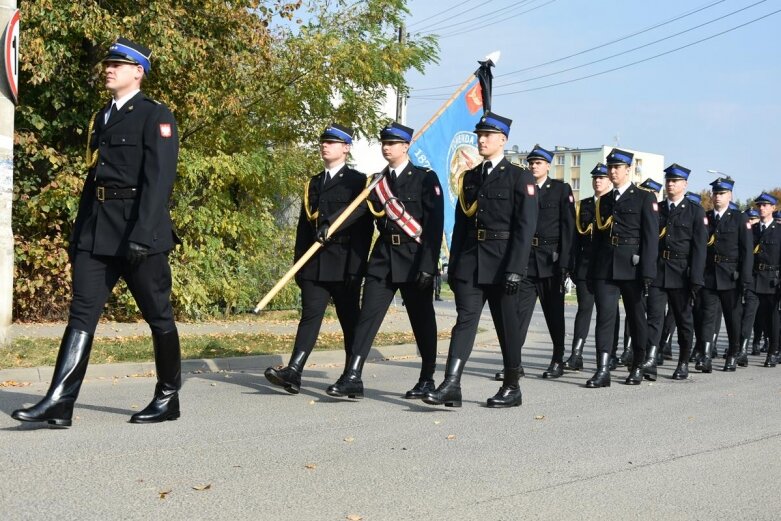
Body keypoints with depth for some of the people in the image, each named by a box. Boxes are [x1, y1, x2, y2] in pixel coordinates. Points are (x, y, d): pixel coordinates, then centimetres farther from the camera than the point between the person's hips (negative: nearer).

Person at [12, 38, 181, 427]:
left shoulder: (155, 116, -5)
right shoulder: (102, 118, 18)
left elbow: (158, 179, -14)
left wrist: (141, 235, -22)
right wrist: (79, 232, 16)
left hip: (141, 231, -7)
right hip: (97, 233, 7)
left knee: (158, 315, 4)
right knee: (82, 313, -2)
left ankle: (168, 398, 17)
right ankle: (59, 403, -6)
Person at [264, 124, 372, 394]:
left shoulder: (357, 181, 0)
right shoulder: (313, 184, 18)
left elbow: (363, 227, -8)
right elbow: (304, 226, 18)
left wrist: (356, 267, -14)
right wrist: (299, 263, 12)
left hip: (344, 266, -4)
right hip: (314, 265, 4)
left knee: (350, 320, 5)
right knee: (310, 316, -4)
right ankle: (293, 372, -14)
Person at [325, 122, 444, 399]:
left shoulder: (425, 178, -3)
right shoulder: (377, 182, 12)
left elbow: (434, 224, -9)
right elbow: (357, 208, -3)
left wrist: (427, 265, -16)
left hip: (415, 259, -4)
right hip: (383, 258, 4)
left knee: (422, 321, 6)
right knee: (368, 316, -5)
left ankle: (427, 380, 19)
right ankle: (352, 377, -9)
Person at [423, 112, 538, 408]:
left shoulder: (520, 178, -2)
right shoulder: (469, 178, 15)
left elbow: (526, 227, -9)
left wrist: (515, 269, -17)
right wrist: (453, 265, 12)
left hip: (502, 264, -4)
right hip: (470, 262, 4)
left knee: (507, 325, 5)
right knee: (465, 320, -6)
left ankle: (512, 387, 17)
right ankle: (451, 385, -14)